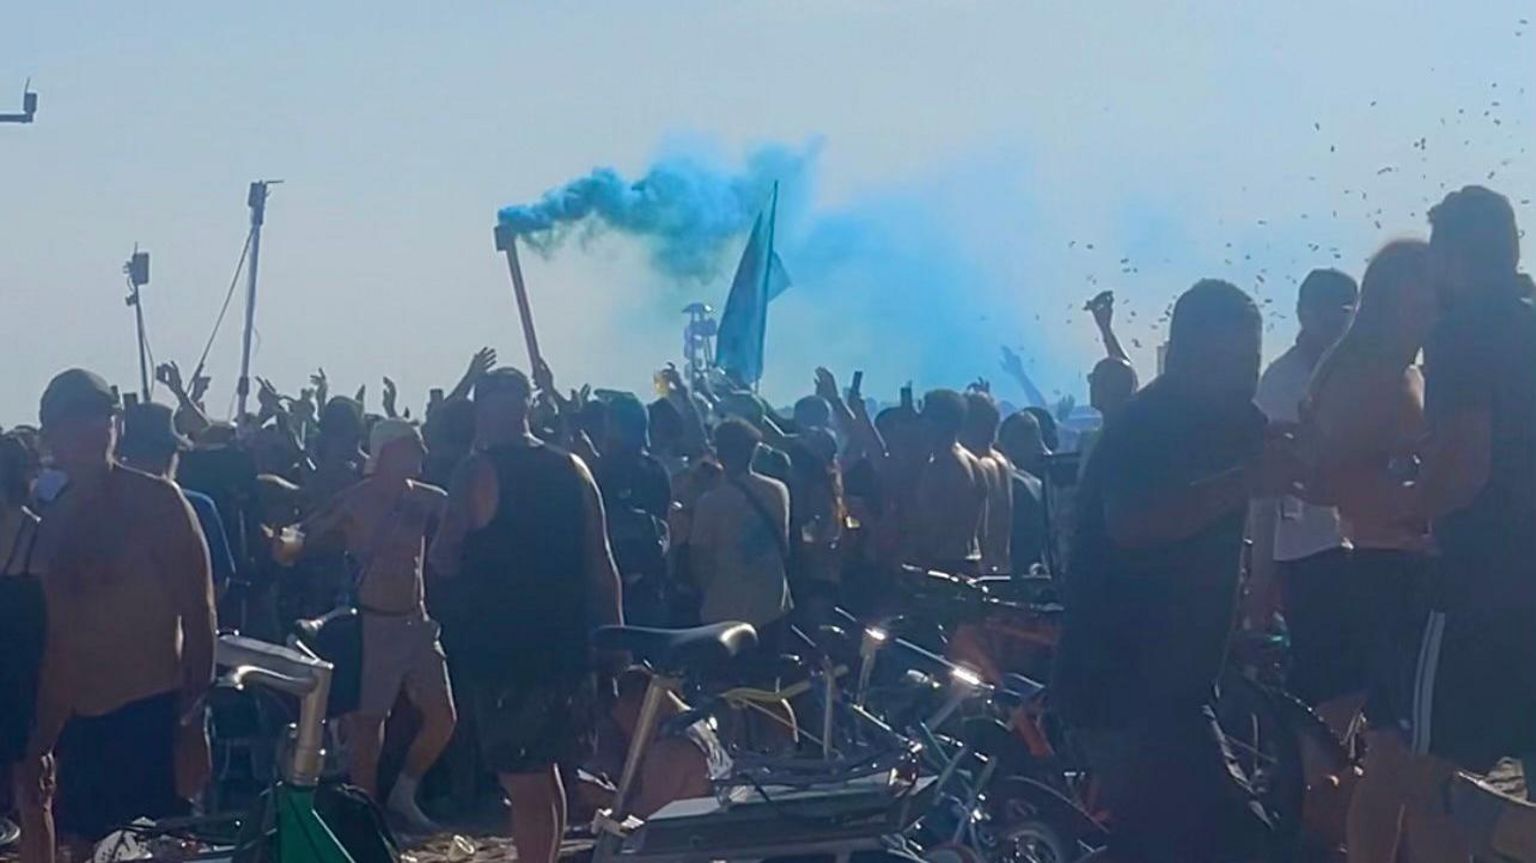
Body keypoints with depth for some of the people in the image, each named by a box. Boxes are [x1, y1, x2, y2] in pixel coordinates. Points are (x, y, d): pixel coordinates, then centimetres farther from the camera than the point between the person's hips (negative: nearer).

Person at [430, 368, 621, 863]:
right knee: (546, 774, 20)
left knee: (523, 783, -4)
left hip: (502, 648, -6)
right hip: (565, 644, 6)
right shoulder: (573, 471, 6)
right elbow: (602, 566, 6)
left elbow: (444, 562, -8)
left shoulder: (477, 473, -9)